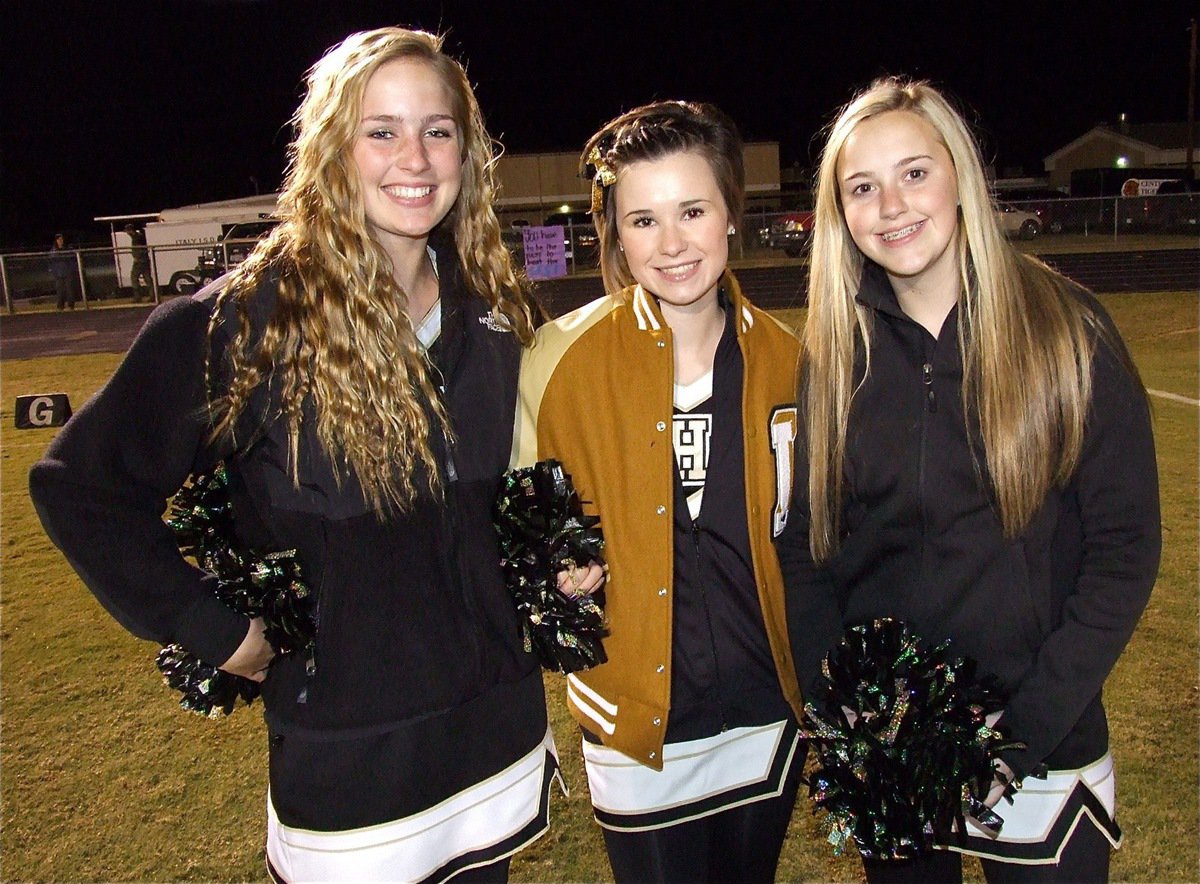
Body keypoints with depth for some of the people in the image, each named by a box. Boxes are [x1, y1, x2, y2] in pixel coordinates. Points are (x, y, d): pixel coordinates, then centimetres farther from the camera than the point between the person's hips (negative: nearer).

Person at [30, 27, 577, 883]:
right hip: (347, 754, -4)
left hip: (501, 725, 5)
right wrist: (210, 628, -11)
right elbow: (81, 484, -10)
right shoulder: (246, 318, -15)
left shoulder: (492, 311, 1)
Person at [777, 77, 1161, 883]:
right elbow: (805, 547, 0)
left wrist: (1025, 732, -15)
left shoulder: (1069, 327, -9)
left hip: (1043, 753, -2)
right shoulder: (833, 354, -3)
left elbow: (1125, 545, -9)